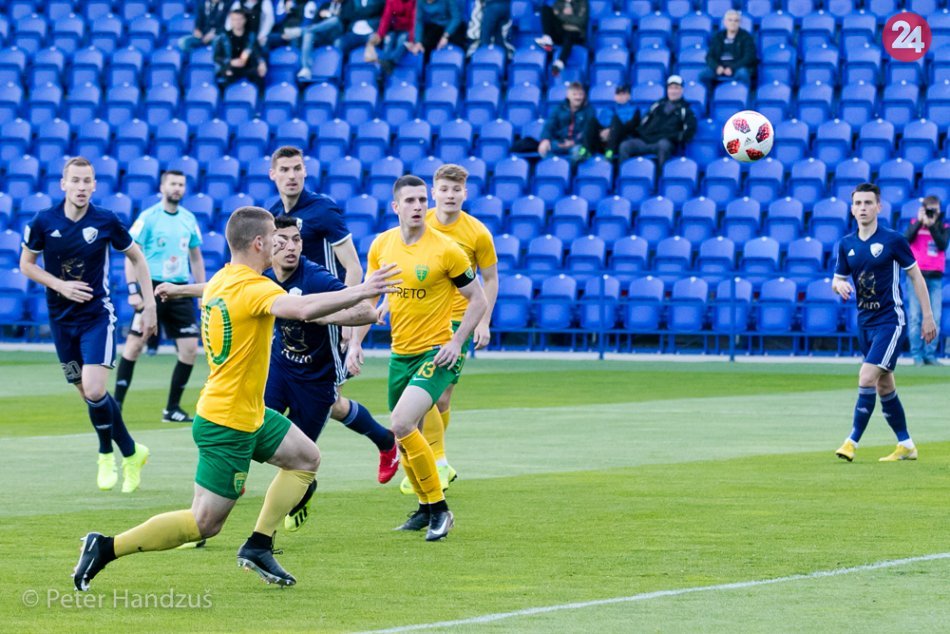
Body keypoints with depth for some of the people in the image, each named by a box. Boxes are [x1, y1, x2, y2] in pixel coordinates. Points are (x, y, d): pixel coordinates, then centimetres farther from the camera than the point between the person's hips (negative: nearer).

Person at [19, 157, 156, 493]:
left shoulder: (106, 222, -10)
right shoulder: (43, 222, -8)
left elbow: (136, 257, 4)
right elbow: (26, 264, 4)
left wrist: (149, 304, 0)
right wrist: (61, 285, -12)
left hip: (97, 315, -3)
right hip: (61, 319, 3)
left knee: (94, 391, -18)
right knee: (87, 393, 7)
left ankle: (107, 453, 5)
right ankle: (131, 452, 25)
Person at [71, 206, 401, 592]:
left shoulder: (221, 280, 4)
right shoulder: (252, 288, -23)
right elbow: (303, 309, -41)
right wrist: (360, 292, -36)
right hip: (227, 425, -10)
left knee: (306, 459, 20)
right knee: (204, 524, -3)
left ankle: (258, 546, 17)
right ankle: (106, 548, 0)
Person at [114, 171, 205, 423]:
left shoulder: (189, 219, 10)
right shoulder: (148, 218, -5)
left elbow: (196, 258, 19)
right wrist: (133, 290, -13)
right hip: (153, 287, -5)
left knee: (190, 349, -2)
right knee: (135, 344, -5)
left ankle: (172, 409, 8)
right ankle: (116, 404, 4)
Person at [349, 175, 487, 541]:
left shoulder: (445, 250, -13)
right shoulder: (381, 246, 2)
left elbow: (478, 300, -5)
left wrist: (457, 342, -15)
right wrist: (355, 344, 5)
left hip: (436, 352, -6)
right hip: (400, 354, 6)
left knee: (402, 422, -23)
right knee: (404, 434, 12)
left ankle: (439, 508, -12)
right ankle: (426, 509, 32)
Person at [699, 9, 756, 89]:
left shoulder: (745, 37, 3)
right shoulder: (717, 36, 13)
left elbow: (749, 58, -6)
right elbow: (709, 56, 8)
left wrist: (732, 68, -20)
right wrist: (717, 67, -15)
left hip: (738, 68, -3)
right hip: (719, 69, 3)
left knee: (742, 73, -38)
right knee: (703, 75, -25)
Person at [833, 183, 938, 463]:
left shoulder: (893, 240, -9)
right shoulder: (846, 245, 5)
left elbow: (915, 276, -2)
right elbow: (837, 280, 13)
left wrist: (928, 316, -3)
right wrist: (839, 285, -13)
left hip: (890, 320, -6)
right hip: (865, 322, 6)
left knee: (867, 377, -19)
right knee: (884, 387, 11)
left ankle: (852, 442, -17)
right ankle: (905, 445, 22)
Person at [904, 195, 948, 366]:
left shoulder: (943, 227, 11)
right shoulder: (915, 224, 9)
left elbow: (943, 245, -7)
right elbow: (907, 238, -9)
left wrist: (931, 226, -13)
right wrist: (920, 221, -12)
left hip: (935, 276, 1)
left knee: (934, 318, -3)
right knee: (915, 317, -5)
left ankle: (930, 354, 0)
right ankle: (917, 355, -3)